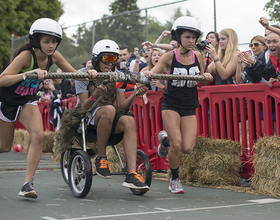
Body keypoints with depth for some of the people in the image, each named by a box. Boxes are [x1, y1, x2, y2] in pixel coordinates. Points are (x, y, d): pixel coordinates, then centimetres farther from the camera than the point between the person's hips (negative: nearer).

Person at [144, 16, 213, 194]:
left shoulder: (198, 56, 5)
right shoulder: (170, 56, -5)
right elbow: (153, 73, -6)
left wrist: (205, 76, -10)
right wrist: (149, 74, -30)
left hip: (189, 107, 3)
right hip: (171, 104, -3)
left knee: (188, 148, -9)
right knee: (176, 144, -16)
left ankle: (167, 141, 25)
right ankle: (175, 180, 7)